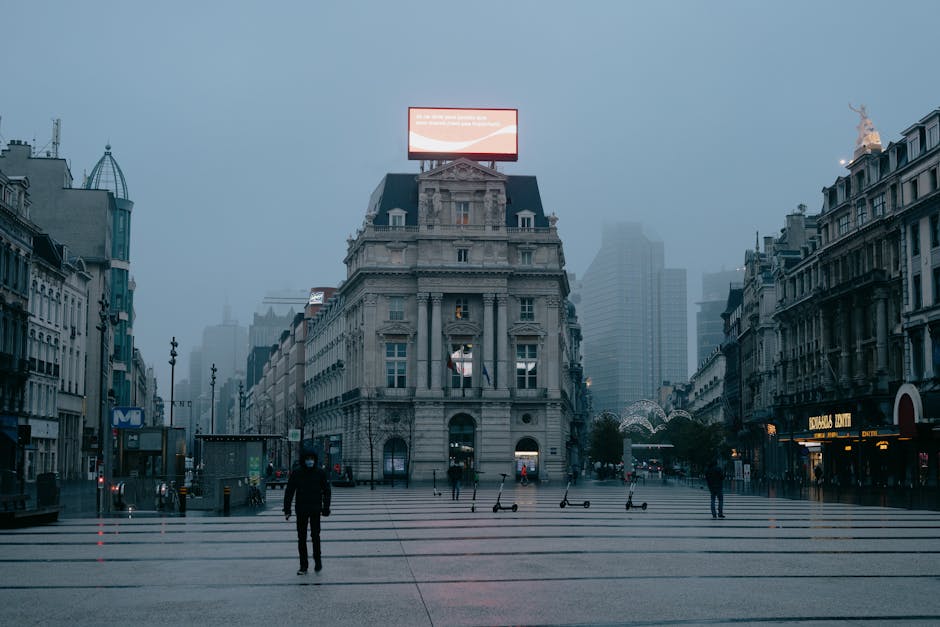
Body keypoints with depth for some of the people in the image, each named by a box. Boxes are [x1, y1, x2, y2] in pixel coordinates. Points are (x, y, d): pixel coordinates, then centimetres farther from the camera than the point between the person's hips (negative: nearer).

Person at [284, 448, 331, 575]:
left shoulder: (320, 473, -2)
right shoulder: (296, 473, -3)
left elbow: (326, 491, 4)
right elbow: (289, 492, 0)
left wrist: (326, 507, -1)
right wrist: (287, 509, -4)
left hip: (315, 509, -1)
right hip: (301, 510, 1)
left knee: (315, 535, -5)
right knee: (301, 538, 5)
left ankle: (317, 560, 14)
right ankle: (303, 565, 12)